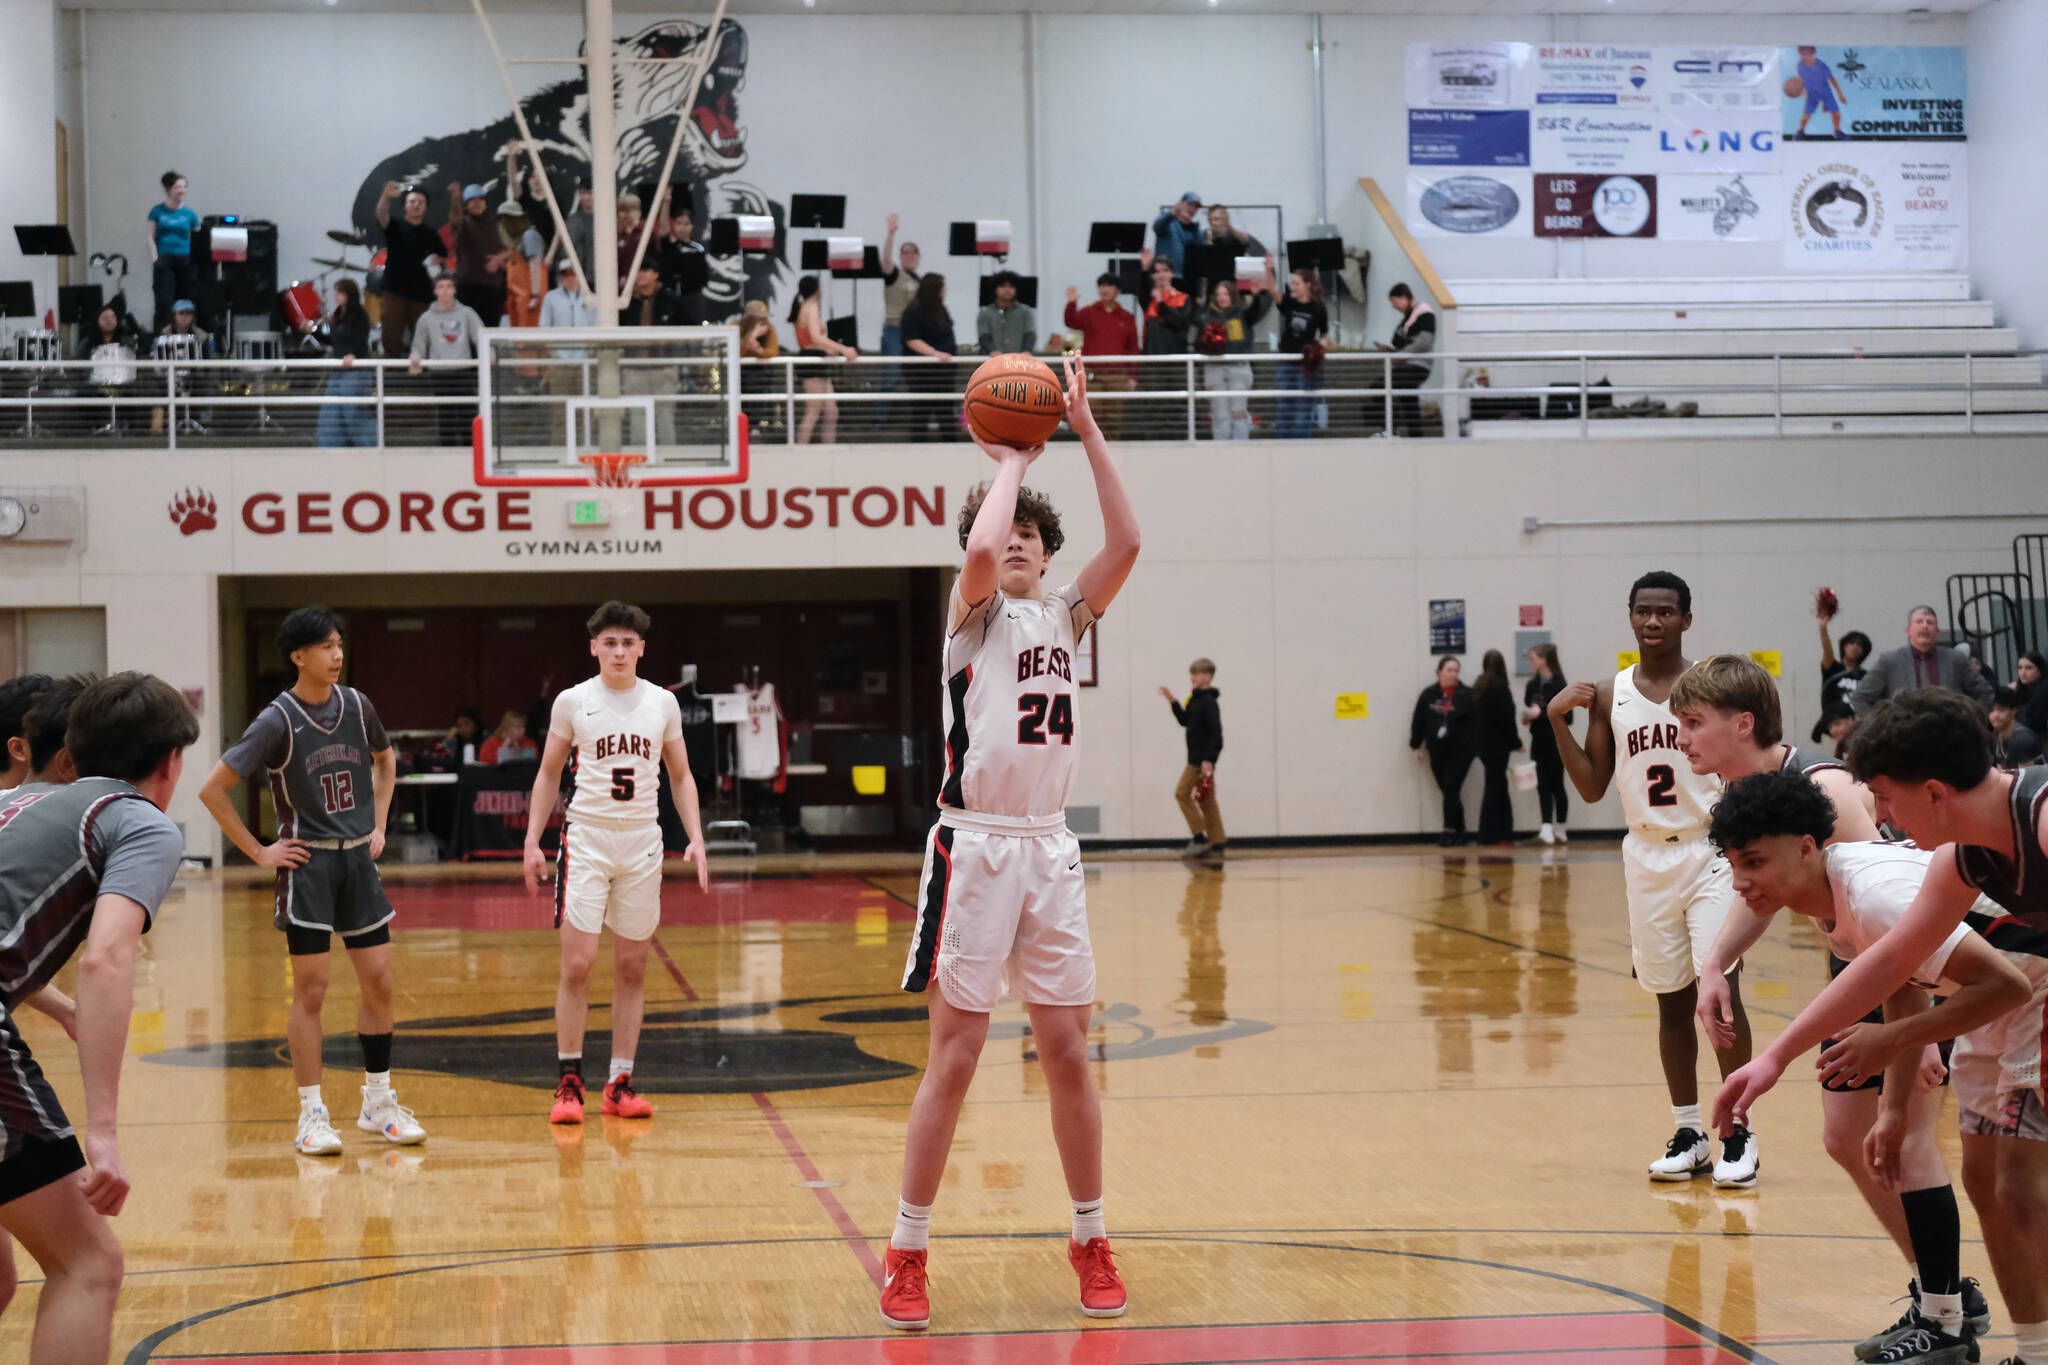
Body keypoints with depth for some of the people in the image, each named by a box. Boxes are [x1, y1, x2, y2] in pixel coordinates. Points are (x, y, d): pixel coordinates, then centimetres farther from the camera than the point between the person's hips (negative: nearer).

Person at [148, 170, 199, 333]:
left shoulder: (189, 213, 9)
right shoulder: (158, 211, 7)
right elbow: (151, 237, 6)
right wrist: (155, 259, -5)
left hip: (186, 260, 1)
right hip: (164, 260, -1)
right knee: (164, 301, -10)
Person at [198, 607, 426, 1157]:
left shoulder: (356, 706, 3)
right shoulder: (277, 722, -12)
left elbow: (385, 760, 24)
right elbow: (213, 790, -11)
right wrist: (259, 852, -10)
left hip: (358, 860, 5)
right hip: (308, 863, -5)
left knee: (378, 982, 6)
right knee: (311, 990, -3)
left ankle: (379, 1103, 18)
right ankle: (312, 1116, 3)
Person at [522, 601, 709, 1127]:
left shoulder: (662, 703, 4)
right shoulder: (572, 702, 0)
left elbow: (680, 775, 12)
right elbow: (549, 773, 8)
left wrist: (696, 838, 1)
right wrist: (533, 839, 1)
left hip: (643, 842, 2)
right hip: (586, 839, -2)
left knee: (632, 969, 4)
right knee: (577, 965, -8)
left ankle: (620, 1082, 11)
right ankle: (569, 1080, 1)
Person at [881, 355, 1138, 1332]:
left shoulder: (1064, 616, 12)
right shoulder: (974, 611, 0)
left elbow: (1126, 542, -2)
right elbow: (980, 543, -22)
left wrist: (1087, 432, -5)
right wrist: (1012, 458, -7)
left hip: (1049, 849, 5)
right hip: (976, 846, -5)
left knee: (1067, 1050, 7)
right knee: (955, 1055, -3)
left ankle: (1090, 1242, 19)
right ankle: (906, 1254, 5)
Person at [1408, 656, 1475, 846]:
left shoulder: (1467, 695, -4)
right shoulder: (1428, 695, 2)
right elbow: (1418, 721, 9)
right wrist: (1417, 745, 11)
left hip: (1460, 751, -3)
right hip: (1437, 752, 3)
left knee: (1451, 790, -8)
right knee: (1447, 790, 8)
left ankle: (1449, 831, -4)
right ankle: (1458, 831, 19)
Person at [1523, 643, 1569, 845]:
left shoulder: (1558, 685, -12)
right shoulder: (1533, 685, 7)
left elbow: (1566, 717, -15)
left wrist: (1541, 714, -19)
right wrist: (1527, 716, -4)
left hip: (1555, 742, -5)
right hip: (1539, 741, 5)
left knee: (1556, 785, 4)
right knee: (1543, 786, -1)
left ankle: (1560, 829, 14)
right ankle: (1547, 827, -6)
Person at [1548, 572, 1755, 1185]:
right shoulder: (1609, 696, 5)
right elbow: (1592, 788, 5)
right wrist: (1557, 720, -4)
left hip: (1711, 852, -3)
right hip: (1647, 857, 3)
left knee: (1721, 990, -11)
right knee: (1671, 998, 8)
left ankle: (1738, 1134, -2)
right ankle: (1688, 1134, 16)